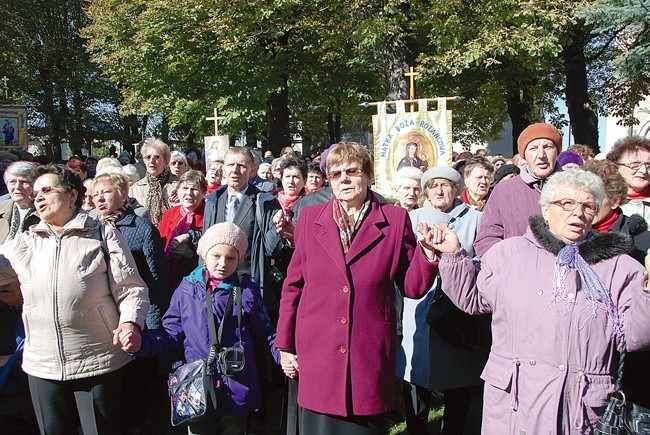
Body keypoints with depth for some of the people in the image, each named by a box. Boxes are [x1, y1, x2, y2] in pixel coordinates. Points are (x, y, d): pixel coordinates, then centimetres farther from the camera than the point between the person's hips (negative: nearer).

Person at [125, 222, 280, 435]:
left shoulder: (248, 291, -1)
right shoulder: (187, 291, 1)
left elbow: (265, 335, 3)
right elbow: (171, 333, 4)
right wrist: (141, 342, -11)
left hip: (237, 391, 0)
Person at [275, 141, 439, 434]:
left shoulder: (395, 220, 1)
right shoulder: (310, 218, 5)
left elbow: (412, 287, 3)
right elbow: (293, 285, 9)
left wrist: (427, 250, -15)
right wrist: (285, 346, 8)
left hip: (371, 354, -1)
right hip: (318, 353, 1)